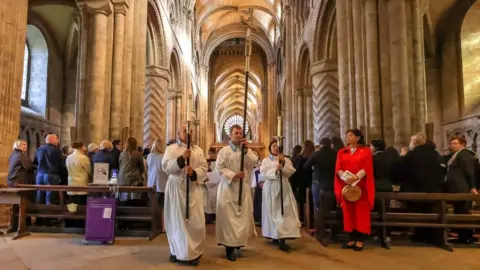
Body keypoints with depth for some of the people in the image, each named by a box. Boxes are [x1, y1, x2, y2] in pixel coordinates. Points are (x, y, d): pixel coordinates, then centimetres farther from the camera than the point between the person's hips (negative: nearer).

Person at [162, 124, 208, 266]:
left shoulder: (198, 150, 12)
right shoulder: (171, 148, 3)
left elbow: (204, 167, 4)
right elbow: (166, 167, -9)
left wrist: (194, 172, -15)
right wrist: (181, 158, -20)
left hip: (194, 188, 2)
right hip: (176, 188, -2)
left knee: (196, 221, -1)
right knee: (177, 220, 4)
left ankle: (193, 252, 12)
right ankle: (177, 251, 20)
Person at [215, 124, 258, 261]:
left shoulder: (247, 150, 11)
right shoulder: (224, 151, -1)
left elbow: (253, 163, -6)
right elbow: (219, 168, -9)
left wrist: (246, 150, -13)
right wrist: (233, 175, -18)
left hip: (243, 188, 4)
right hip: (228, 188, -3)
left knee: (243, 216, 6)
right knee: (228, 217, -4)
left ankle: (239, 242, 24)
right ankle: (229, 248, 2)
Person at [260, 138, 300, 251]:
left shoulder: (286, 159, 13)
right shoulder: (266, 160, 9)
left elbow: (292, 171, -2)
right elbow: (263, 173, -8)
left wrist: (284, 163, -14)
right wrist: (275, 170, -21)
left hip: (283, 188, 1)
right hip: (271, 188, 0)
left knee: (284, 212, -9)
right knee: (273, 212, 2)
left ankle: (282, 239, -11)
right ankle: (275, 236, 16)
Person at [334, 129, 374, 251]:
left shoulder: (366, 151, 3)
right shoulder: (342, 152, 12)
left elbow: (367, 168, -8)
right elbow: (338, 168, 2)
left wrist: (356, 177, -23)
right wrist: (345, 177, -18)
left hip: (361, 186, -3)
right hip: (346, 185, 3)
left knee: (361, 212, -2)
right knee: (348, 212, 3)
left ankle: (360, 240, 2)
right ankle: (352, 238, 10)